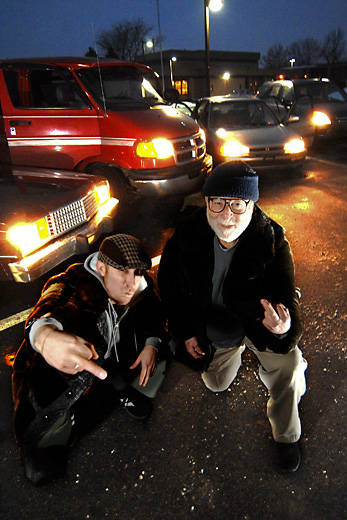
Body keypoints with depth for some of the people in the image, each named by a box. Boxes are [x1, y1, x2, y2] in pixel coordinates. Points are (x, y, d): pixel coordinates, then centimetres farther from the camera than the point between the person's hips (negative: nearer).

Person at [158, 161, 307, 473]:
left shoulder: (273, 243, -28)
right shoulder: (187, 235, -23)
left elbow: (286, 296, -30)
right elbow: (169, 285, -7)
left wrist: (285, 327, -55)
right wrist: (185, 331, -4)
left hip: (256, 319, -2)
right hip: (213, 327, 3)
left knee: (288, 365, -26)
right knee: (216, 385, 17)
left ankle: (286, 435, 6)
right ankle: (236, 350, 51)